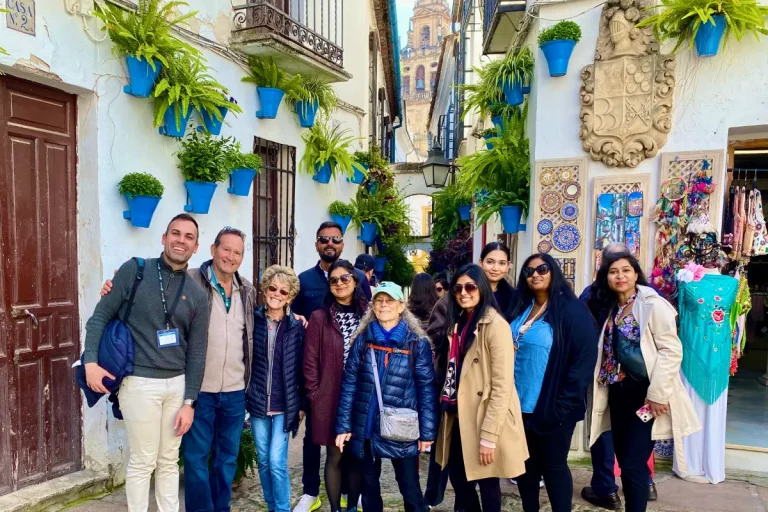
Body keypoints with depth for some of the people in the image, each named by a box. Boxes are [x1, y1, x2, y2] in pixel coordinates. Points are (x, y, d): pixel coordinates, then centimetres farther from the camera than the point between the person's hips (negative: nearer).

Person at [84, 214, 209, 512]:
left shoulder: (197, 296, 4)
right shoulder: (134, 270, -4)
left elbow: (196, 352, 5)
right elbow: (100, 317, -2)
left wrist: (189, 402, 2)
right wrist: (91, 361, -14)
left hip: (177, 384, 4)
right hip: (140, 382, -3)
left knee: (169, 461, 15)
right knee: (142, 462, 5)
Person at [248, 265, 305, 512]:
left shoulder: (297, 327, -4)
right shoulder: (253, 320, -2)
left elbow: (301, 367, -1)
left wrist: (302, 404, -1)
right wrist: (244, 394, 2)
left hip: (284, 405, -2)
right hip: (257, 402, 2)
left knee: (277, 462, -4)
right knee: (264, 460, 13)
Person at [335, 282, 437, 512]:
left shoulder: (417, 343, -4)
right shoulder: (362, 340, 2)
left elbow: (426, 388, -4)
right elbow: (349, 383, 2)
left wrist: (427, 432, -6)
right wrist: (343, 425, -2)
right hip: (366, 427, 3)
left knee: (411, 491, 5)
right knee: (369, 487, 17)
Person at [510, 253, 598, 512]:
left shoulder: (572, 310, -10)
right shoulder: (521, 309, 10)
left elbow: (585, 359, -15)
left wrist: (565, 404, -17)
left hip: (551, 407, -6)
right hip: (520, 404, 6)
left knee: (554, 466, 7)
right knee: (526, 464, 16)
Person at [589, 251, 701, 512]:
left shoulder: (653, 304, -10)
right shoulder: (611, 308, 11)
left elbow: (671, 350, -16)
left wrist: (657, 394, -20)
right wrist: (606, 383, 9)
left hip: (644, 392, -7)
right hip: (619, 391, 7)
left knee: (633, 463, -6)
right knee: (623, 459, 13)